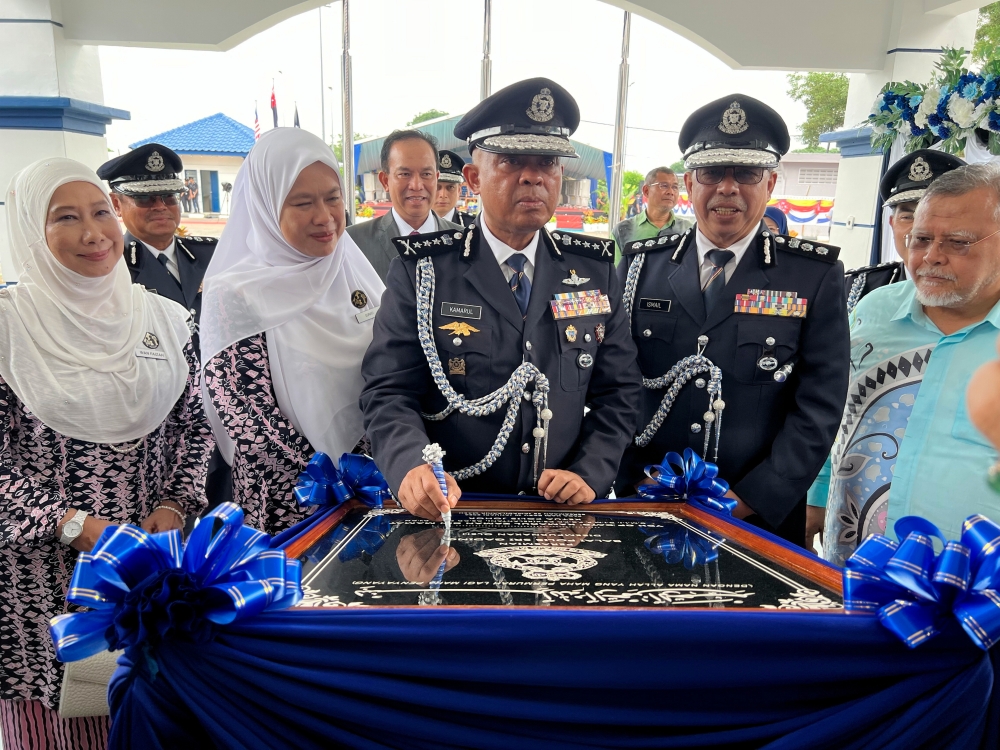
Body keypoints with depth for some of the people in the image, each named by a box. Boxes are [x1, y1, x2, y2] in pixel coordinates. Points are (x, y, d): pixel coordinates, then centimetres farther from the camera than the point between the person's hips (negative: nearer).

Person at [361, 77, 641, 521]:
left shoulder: (595, 272, 5)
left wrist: (589, 473, -7)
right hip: (451, 510, -1)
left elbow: (617, 391, 7)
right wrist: (411, 467, -24)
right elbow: (389, 392, -5)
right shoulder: (421, 271, -2)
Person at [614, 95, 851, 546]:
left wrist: (752, 500, -14)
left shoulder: (816, 278, -3)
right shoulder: (641, 265, 1)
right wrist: (633, 484, -8)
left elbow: (819, 406, -7)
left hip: (763, 519, -1)